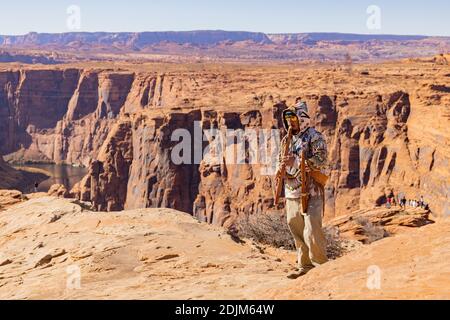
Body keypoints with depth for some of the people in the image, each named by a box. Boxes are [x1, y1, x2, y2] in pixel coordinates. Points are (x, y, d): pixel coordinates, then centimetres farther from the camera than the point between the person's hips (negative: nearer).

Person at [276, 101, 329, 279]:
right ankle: (305, 267, 20)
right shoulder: (286, 140, 16)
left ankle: (321, 266, 3)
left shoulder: (314, 137, -4)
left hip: (310, 192, -7)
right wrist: (280, 170, -1)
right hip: (291, 192, 7)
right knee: (298, 233, 10)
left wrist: (295, 162, -20)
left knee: (312, 232, -11)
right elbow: (280, 161, 22)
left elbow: (320, 161, -14)